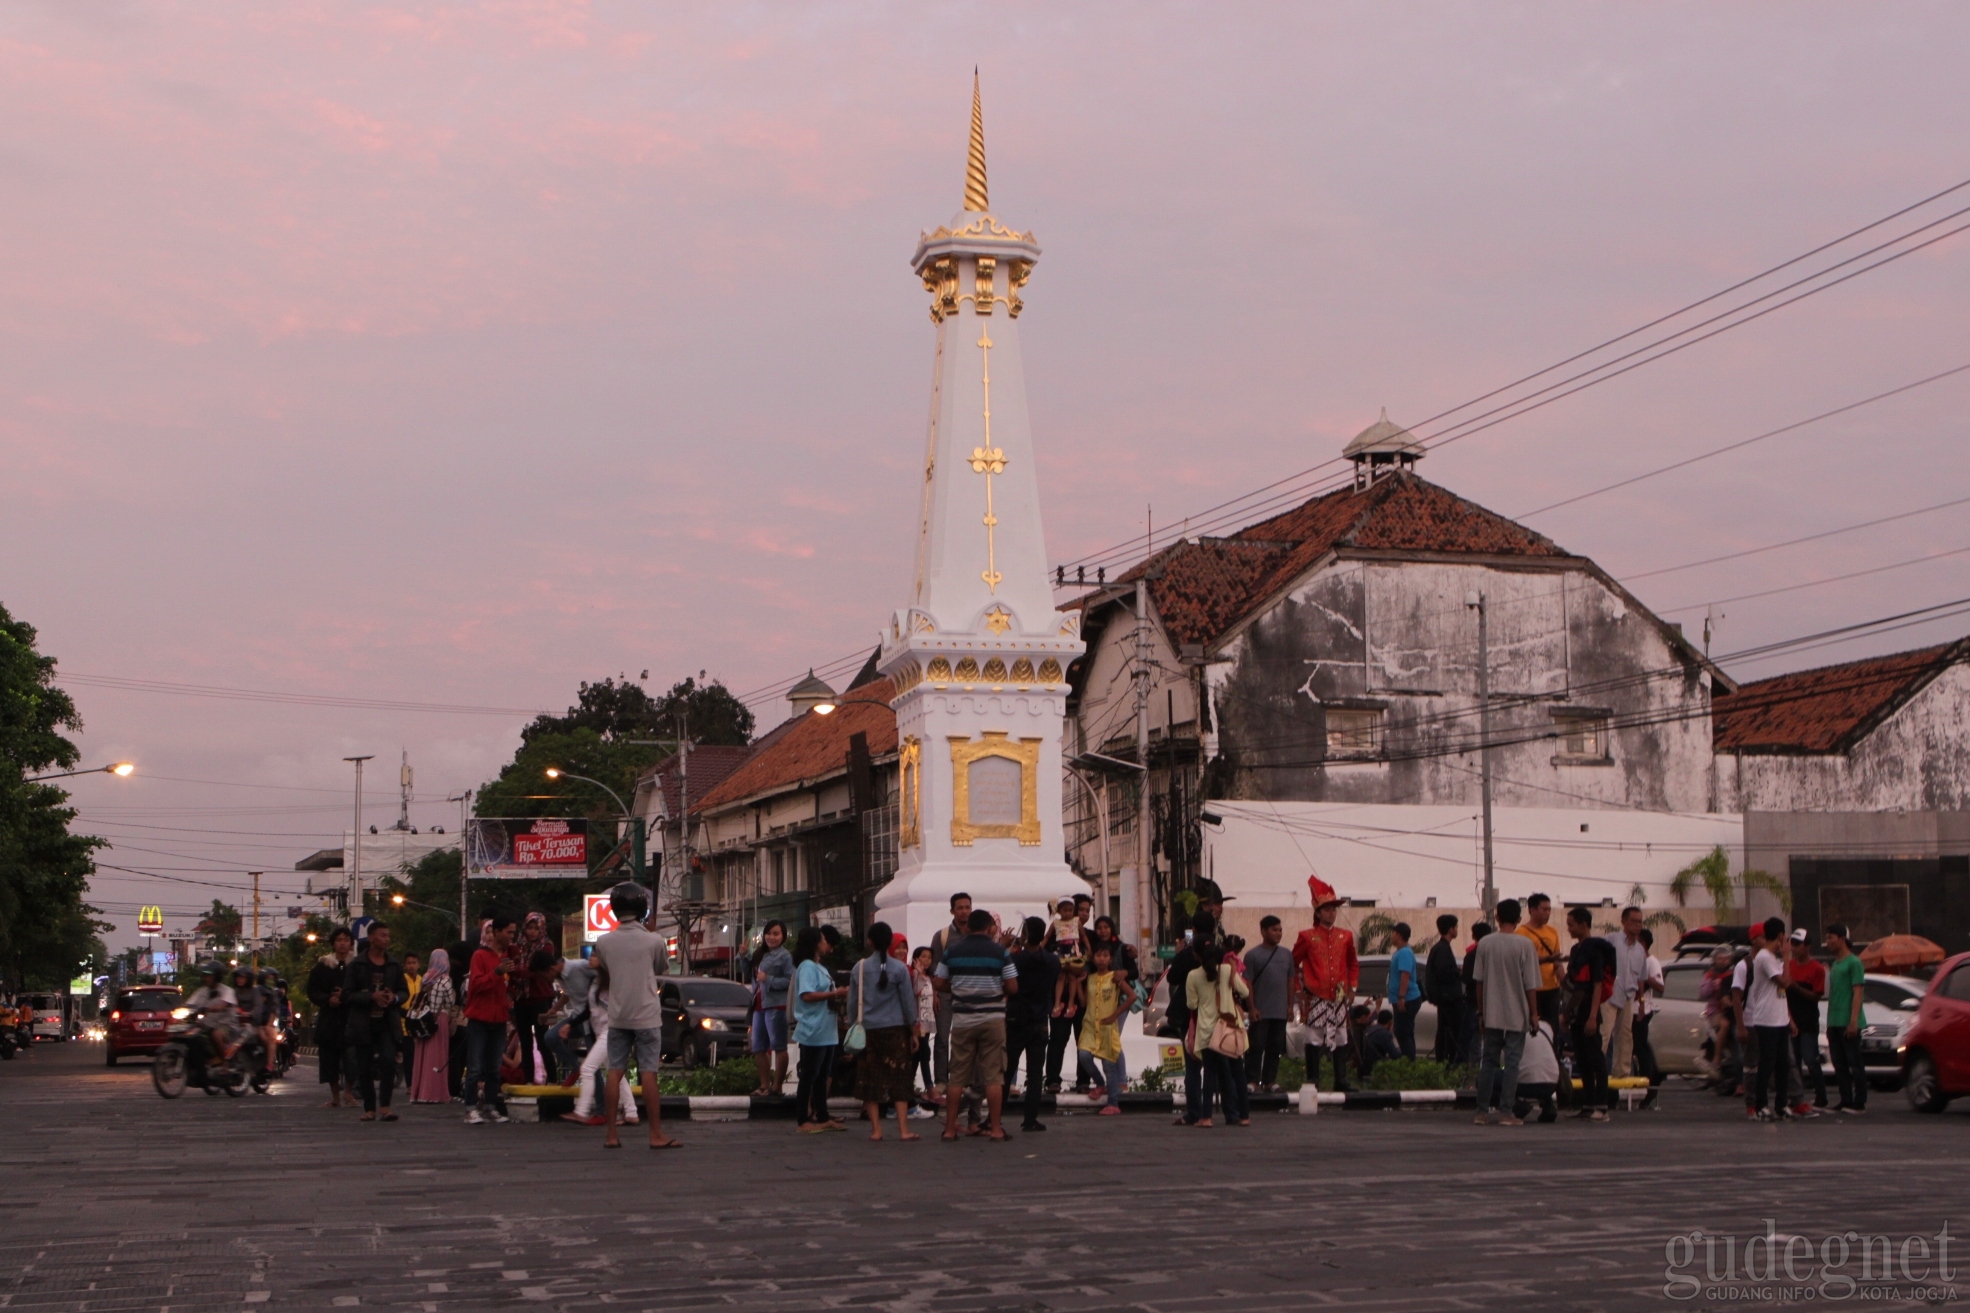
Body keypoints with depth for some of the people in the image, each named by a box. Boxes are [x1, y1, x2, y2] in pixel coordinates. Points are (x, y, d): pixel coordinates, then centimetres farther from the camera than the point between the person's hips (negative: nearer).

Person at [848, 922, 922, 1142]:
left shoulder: (859, 968, 0)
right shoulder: (899, 968, -4)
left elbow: (852, 1003, 5)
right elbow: (908, 1002, 1)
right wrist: (914, 1031, 9)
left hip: (867, 1030, 1)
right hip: (895, 1029, -1)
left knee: (870, 1080, 6)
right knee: (899, 1079, 2)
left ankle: (876, 1130, 6)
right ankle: (903, 1130, -3)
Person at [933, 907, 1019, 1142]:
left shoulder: (952, 950, 2)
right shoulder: (999, 952, -3)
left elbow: (940, 985, 3)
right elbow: (1013, 987, -5)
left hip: (962, 1017, 2)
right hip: (992, 1017, -2)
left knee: (957, 1076, 6)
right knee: (993, 1075, 2)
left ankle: (950, 1128, 9)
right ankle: (995, 1128, 1)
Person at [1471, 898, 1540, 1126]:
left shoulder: (1485, 944, 0)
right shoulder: (1525, 945, -9)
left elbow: (1478, 981, 4)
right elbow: (1530, 985, -8)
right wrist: (1534, 1014, 1)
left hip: (1491, 1014, 3)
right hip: (1517, 1015, -3)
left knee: (1488, 1061, 10)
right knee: (1512, 1062, 0)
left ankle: (1482, 1111, 9)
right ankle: (1506, 1112, -3)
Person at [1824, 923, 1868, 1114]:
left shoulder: (1853, 962, -6)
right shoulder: (1834, 964, 18)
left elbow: (1857, 992, -12)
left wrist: (1853, 1020, -19)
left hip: (1848, 1022, -8)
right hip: (1834, 1023, 8)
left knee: (1855, 1063, -5)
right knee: (1839, 1065, 8)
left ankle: (1859, 1103, -3)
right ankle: (1845, 1102, 11)